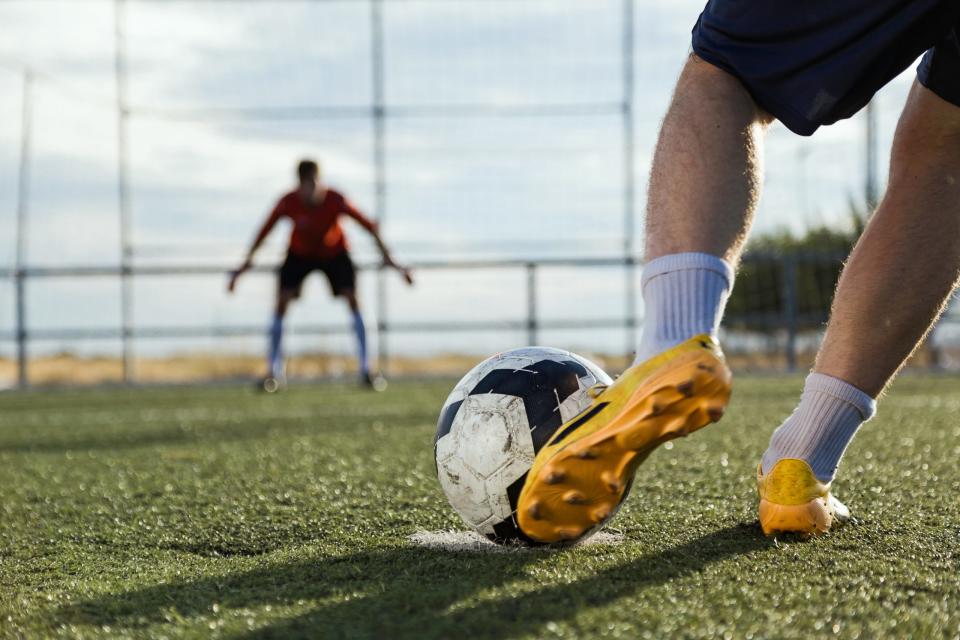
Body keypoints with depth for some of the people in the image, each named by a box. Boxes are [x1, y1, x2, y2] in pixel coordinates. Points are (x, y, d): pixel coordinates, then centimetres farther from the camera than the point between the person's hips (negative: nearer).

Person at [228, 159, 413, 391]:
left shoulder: (336, 201, -30)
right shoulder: (288, 203, -28)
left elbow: (369, 226, -23)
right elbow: (266, 230, -13)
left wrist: (387, 258, -23)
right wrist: (248, 261, -11)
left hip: (335, 252, -1)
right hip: (300, 254, 1)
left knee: (352, 300, -16)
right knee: (282, 301, -12)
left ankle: (365, 370, -12)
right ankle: (273, 372, -4)